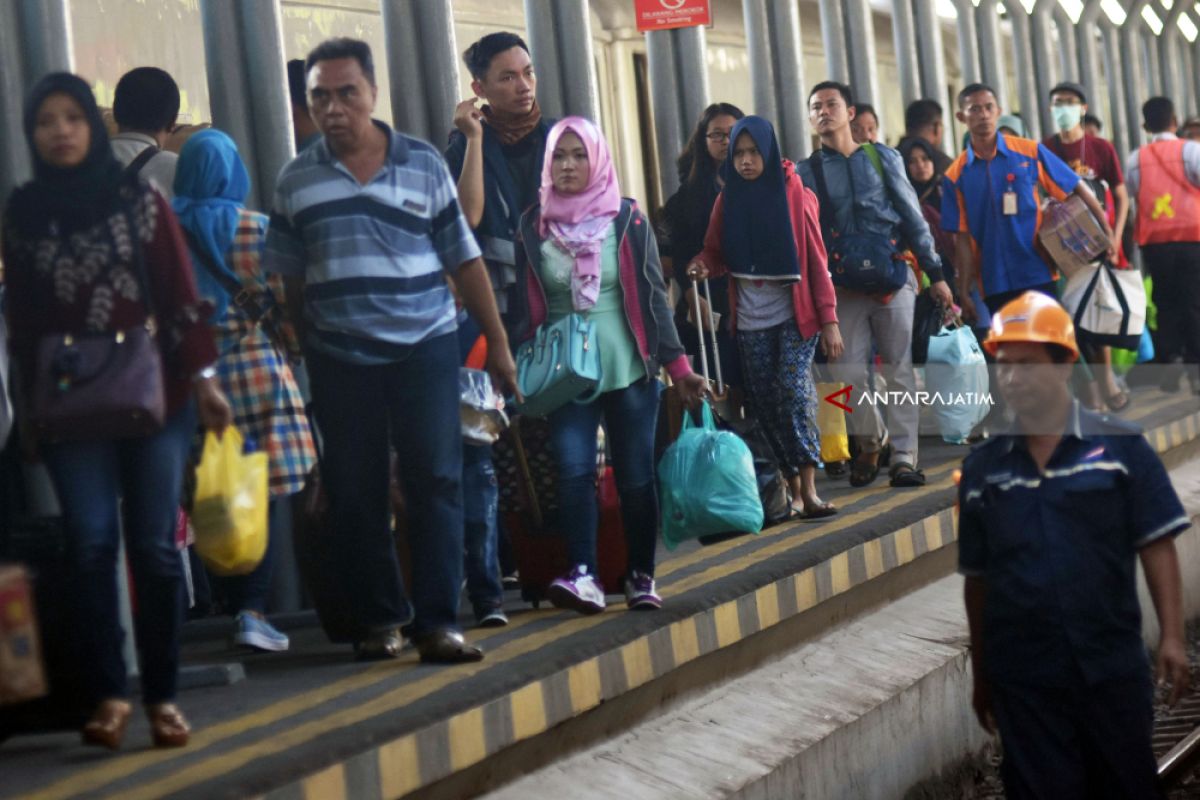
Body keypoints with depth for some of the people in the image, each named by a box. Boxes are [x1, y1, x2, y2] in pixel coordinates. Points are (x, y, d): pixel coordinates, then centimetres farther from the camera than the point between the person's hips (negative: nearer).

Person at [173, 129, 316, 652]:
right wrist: (294, 351, 13)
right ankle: (252, 610, -10)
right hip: (255, 368, -3)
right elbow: (279, 302, -3)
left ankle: (236, 607, 15)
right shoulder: (252, 228, -4)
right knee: (268, 492, -1)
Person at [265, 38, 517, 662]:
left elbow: (463, 259, 5)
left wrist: (497, 341, 3)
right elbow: (291, 281, 11)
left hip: (424, 347, -1)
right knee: (355, 494, 4)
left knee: (435, 482, -5)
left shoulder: (423, 164, 3)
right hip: (339, 359, 1)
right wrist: (306, 354, 10)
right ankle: (378, 620, 16)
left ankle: (437, 623, -1)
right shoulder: (295, 181, 5)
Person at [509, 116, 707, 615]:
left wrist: (677, 366, 1)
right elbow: (524, 307, 8)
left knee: (636, 475, 2)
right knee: (573, 470, -16)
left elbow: (653, 297, 4)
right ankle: (582, 576, -19)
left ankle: (641, 576, 14)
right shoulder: (533, 225, 5)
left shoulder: (626, 220, 3)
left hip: (629, 369, 0)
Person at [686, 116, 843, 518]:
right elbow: (716, 254, 11)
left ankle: (808, 490, -17)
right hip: (750, 321, 3)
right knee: (764, 403, 3)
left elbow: (816, 259, -4)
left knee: (794, 388, -17)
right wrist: (703, 265, -14)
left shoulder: (795, 194, -4)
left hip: (795, 316, -3)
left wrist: (829, 319, -9)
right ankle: (793, 487, 10)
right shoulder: (728, 199, 4)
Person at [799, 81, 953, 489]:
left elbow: (913, 218, 8)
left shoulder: (884, 158, 8)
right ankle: (871, 441, 22)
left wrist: (935, 274, 5)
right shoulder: (805, 172, 6)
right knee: (849, 374, -2)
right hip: (843, 287, 0)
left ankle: (903, 456, 4)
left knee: (899, 369, 0)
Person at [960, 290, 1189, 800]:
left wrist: (1172, 638, -11)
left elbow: (1156, 546, -3)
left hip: (1113, 666, -2)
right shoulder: (982, 467, 5)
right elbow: (978, 578, 10)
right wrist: (980, 675, 12)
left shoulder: (1121, 447, -2)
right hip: (1021, 677, 2)